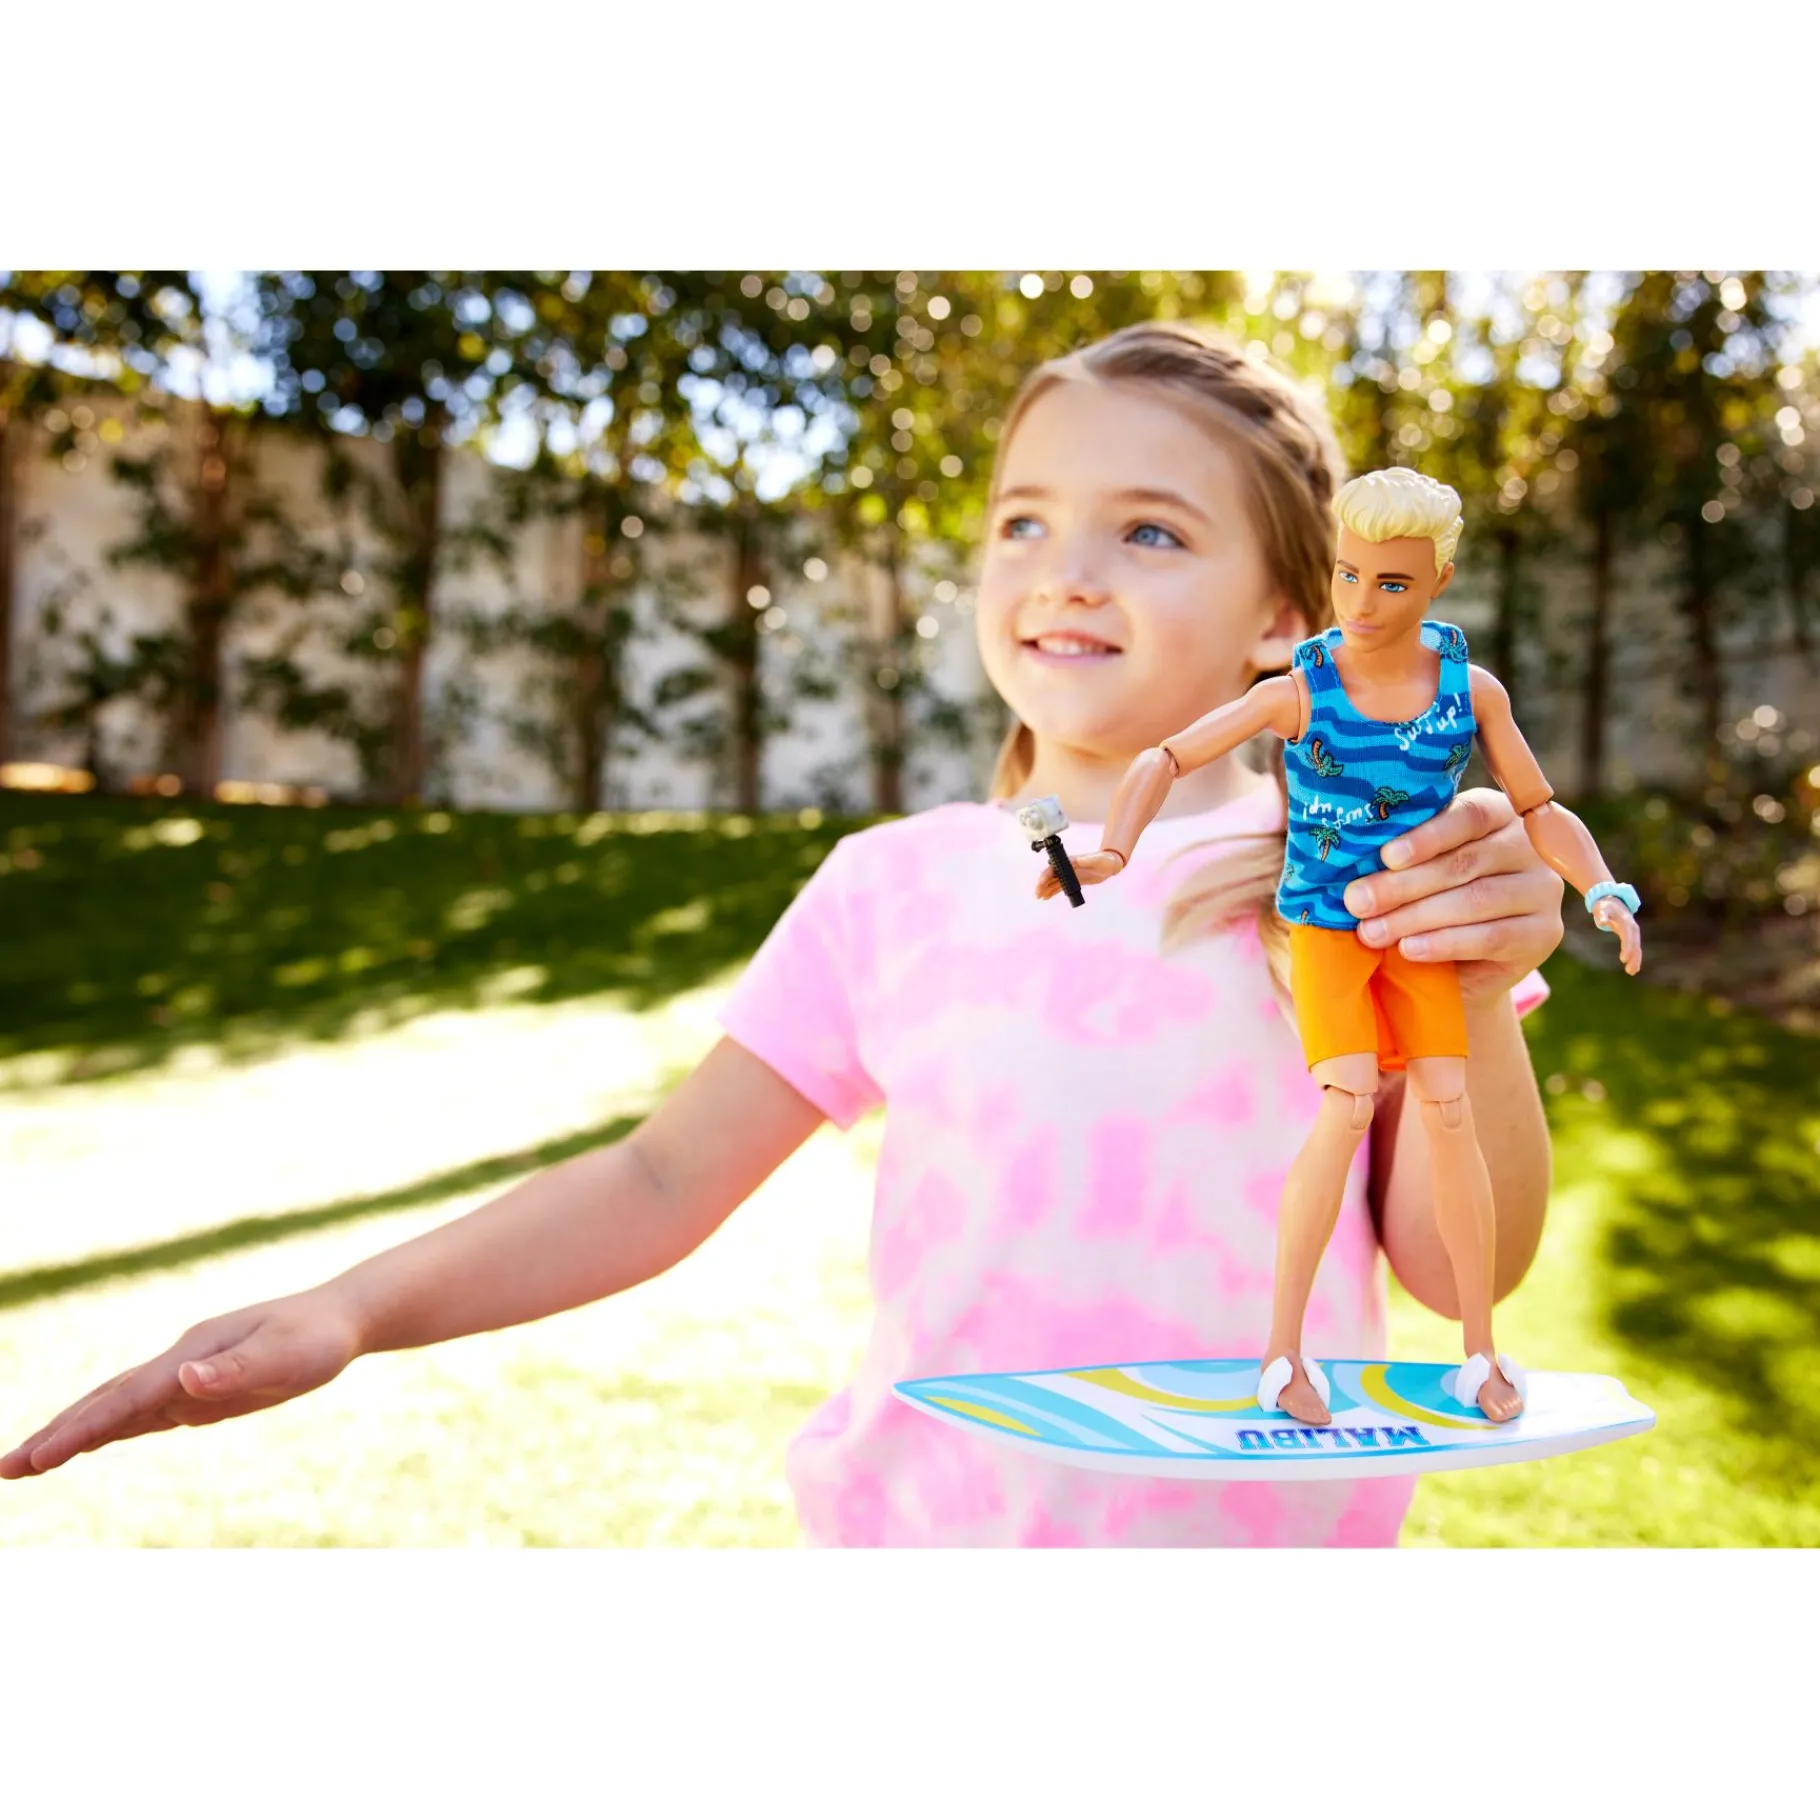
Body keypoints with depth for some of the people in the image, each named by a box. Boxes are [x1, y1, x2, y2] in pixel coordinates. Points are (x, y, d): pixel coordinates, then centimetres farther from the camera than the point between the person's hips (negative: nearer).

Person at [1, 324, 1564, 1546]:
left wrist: (1479, 994, -20)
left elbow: (1459, 1268, -4)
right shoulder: (896, 887, -3)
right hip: (928, 1521, 1)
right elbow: (660, 1183, -1)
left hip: (1272, 1523, 0)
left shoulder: (1350, 879, -5)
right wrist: (350, 1310, -11)